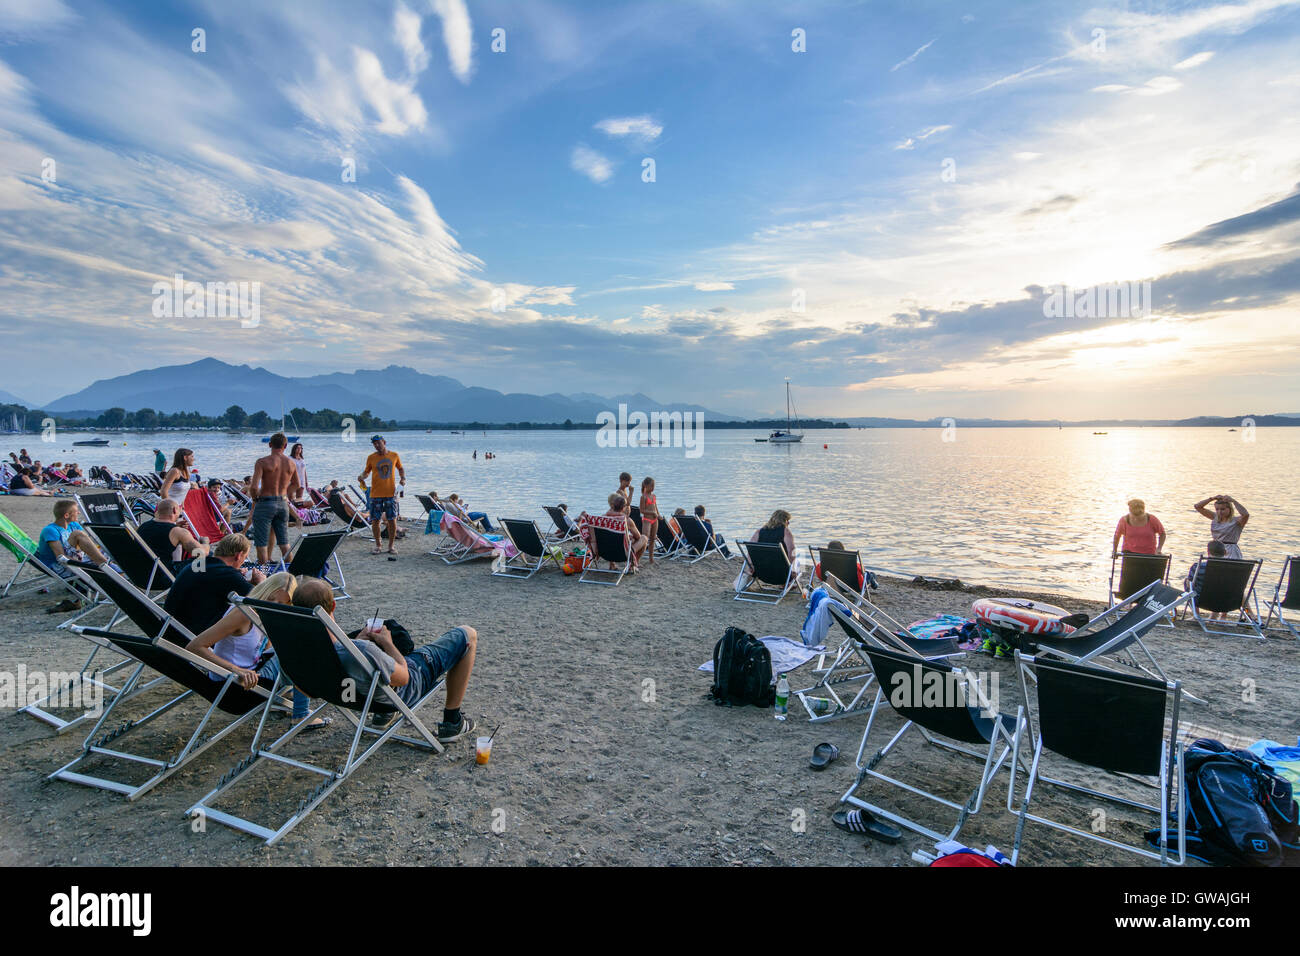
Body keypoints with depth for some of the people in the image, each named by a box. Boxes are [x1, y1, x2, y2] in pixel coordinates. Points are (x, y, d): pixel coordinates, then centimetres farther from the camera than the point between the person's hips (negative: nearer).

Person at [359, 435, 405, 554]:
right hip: (375, 494, 0)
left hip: (390, 493, 0)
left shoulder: (394, 455, 4)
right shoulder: (371, 457, 2)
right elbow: (366, 471, 11)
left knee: (392, 520, -1)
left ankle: (391, 545, 13)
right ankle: (377, 545, 18)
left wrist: (403, 478, 1)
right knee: (375, 520, 3)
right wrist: (361, 476, -10)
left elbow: (401, 468, 18)